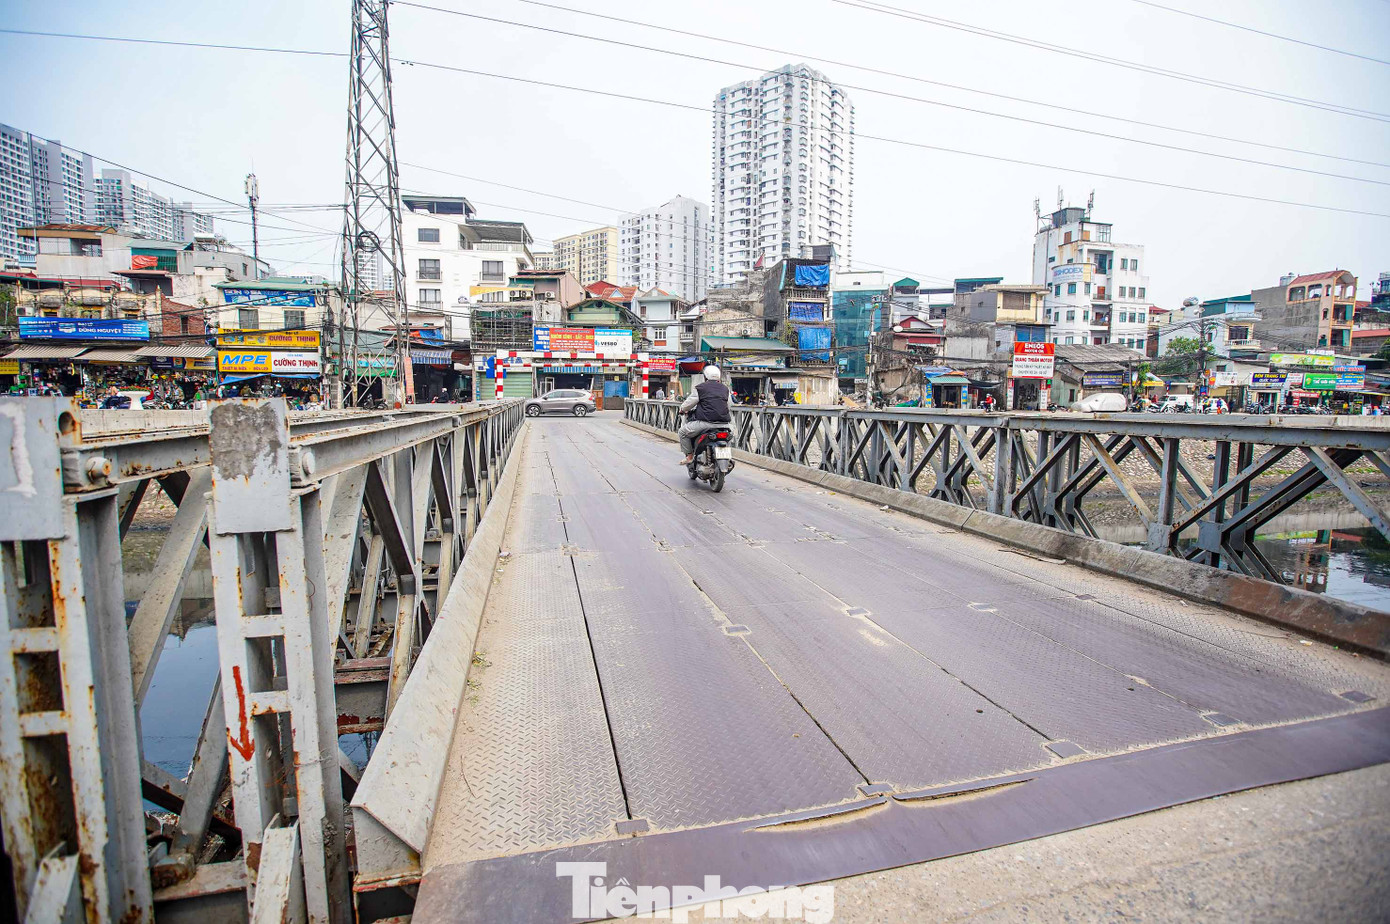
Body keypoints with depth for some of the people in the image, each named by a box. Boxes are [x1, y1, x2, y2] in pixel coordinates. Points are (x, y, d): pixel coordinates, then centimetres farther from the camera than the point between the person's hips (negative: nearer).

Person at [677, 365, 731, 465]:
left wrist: (682, 409, 28)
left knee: (683, 432, 12)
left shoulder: (700, 388, 1)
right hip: (723, 423, 5)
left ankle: (689, 456, 9)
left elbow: (688, 403, 6)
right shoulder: (725, 388, 15)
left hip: (706, 422, -5)